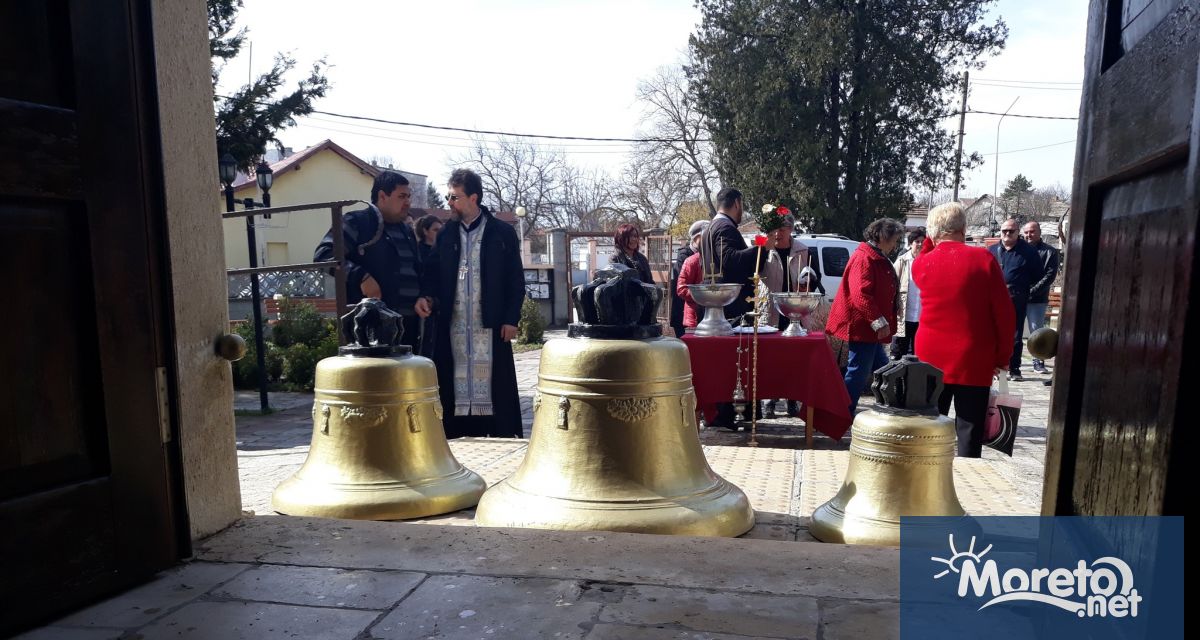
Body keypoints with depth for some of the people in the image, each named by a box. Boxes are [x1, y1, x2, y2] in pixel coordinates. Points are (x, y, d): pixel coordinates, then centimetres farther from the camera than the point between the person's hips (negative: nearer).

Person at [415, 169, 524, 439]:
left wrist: (511, 319, -5)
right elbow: (432, 272, 12)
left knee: (493, 382, 1)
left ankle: (503, 436, 9)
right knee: (455, 384, 4)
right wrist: (426, 296, -8)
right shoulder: (446, 234, 11)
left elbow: (516, 280, 1)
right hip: (453, 325, 3)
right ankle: (459, 436, 11)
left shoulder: (503, 233, 1)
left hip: (490, 324, -3)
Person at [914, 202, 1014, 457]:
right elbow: (1005, 313, -6)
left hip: (931, 358, 3)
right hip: (973, 361, -3)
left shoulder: (921, 263, -1)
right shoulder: (983, 258, -8)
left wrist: (931, 240, 17)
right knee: (969, 432, 3)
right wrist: (1003, 356, 3)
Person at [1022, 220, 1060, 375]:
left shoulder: (1050, 252, 3)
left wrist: (1031, 291, -15)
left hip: (1037, 300, -2)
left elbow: (1050, 276, -6)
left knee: (1036, 331, 2)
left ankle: (1038, 362, 11)